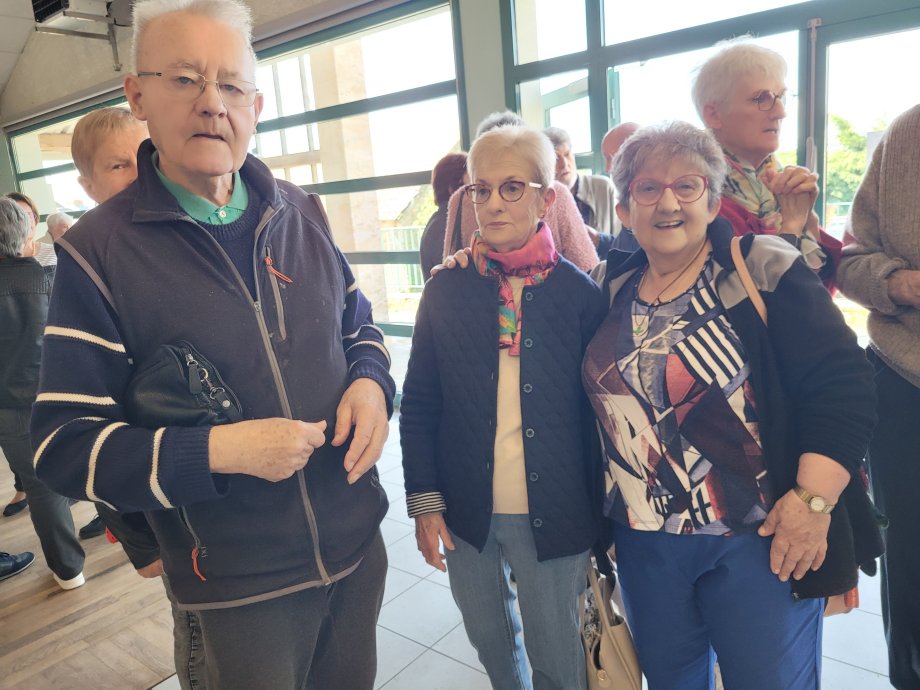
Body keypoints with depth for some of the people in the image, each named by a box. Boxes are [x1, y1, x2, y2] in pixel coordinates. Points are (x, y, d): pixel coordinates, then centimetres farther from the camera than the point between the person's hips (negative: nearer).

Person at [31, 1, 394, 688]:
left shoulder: (301, 212, 1)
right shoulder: (99, 251, -12)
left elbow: (358, 322, 12)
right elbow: (64, 444, -12)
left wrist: (371, 381, -11)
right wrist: (218, 450, -25)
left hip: (358, 543, 5)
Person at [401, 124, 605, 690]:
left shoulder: (580, 292, -8)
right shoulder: (447, 288, -3)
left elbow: (599, 410, -4)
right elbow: (419, 403, 0)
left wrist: (604, 516, 0)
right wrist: (424, 498, -3)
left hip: (553, 516, -2)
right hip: (467, 513, 3)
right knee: (489, 638, 23)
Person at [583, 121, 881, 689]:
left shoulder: (765, 274, -11)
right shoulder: (609, 287, 3)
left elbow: (842, 384, -13)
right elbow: (594, 388, 12)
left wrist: (813, 500, -19)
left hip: (760, 541, -4)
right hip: (644, 541, 4)